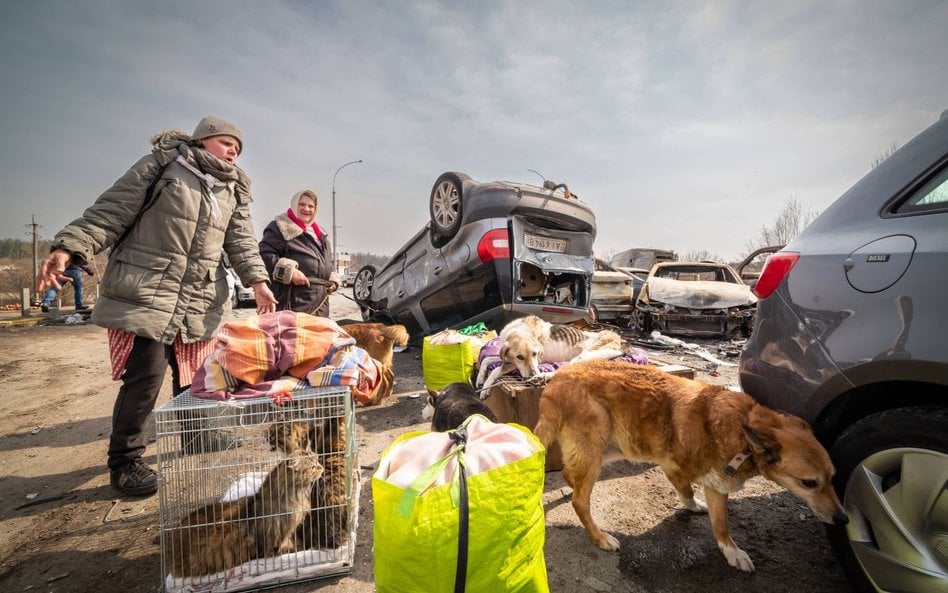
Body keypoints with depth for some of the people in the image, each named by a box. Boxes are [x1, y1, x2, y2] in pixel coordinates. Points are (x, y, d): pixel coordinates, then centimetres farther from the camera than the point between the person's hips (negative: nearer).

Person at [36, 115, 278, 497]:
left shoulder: (234, 189, 13)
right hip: (145, 292, -5)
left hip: (202, 301, 5)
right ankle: (124, 460, 12)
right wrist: (69, 247, -16)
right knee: (145, 376, -8)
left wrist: (257, 281, -10)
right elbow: (111, 211, -4)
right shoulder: (161, 164, -1)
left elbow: (241, 240, 4)